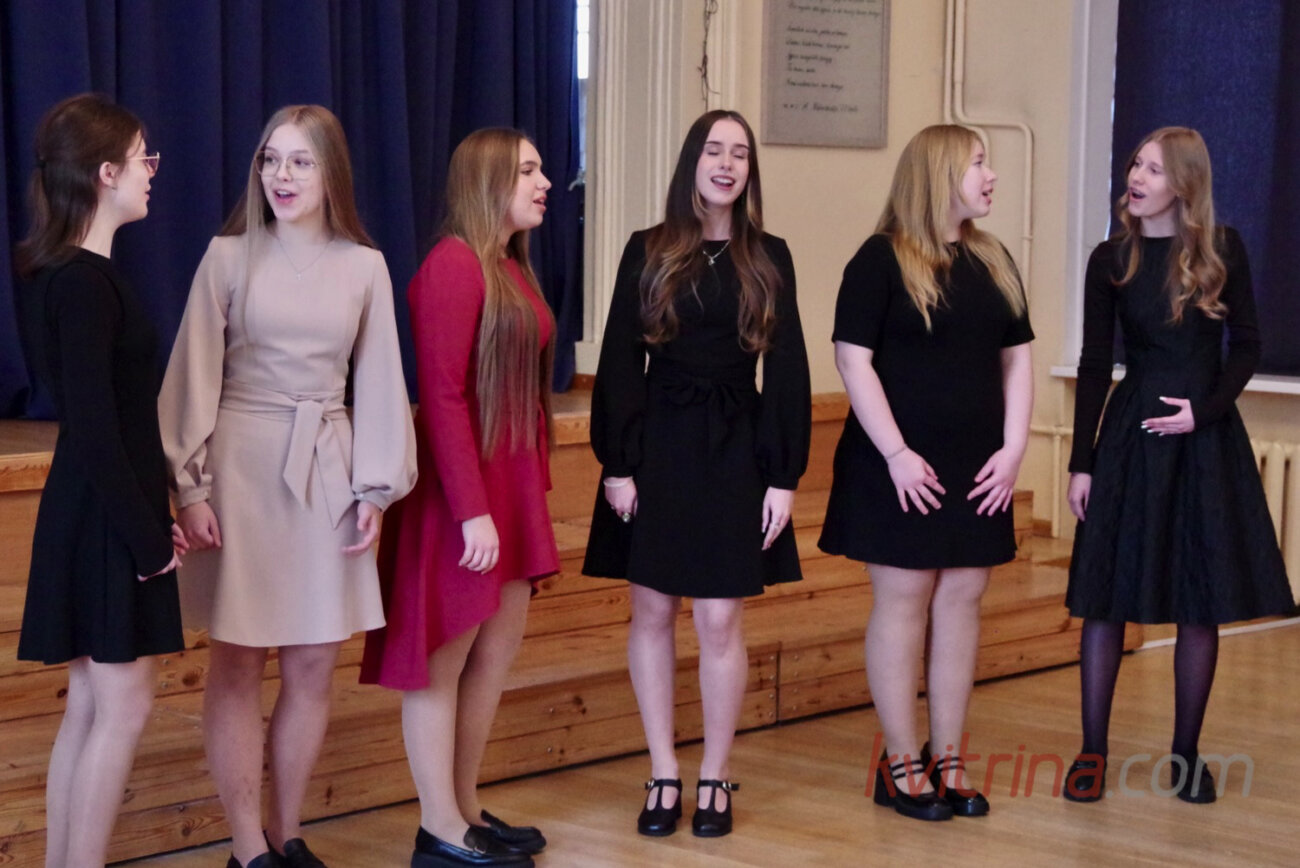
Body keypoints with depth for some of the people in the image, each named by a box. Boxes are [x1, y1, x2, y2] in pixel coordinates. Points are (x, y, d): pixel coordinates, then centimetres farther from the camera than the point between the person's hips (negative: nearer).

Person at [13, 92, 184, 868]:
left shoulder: (66, 274, 11)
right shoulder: (86, 284, -18)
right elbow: (94, 430, -21)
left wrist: (153, 515, 12)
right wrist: (148, 533, -16)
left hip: (99, 513, 9)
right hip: (106, 520, -9)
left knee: (91, 706, 13)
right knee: (122, 707, -3)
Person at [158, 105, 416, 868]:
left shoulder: (364, 266, 4)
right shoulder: (229, 256, -2)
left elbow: (377, 382, 7)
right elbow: (195, 376, -2)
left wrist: (375, 490, 3)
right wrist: (190, 487, -6)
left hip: (326, 471, 2)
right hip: (242, 464, -2)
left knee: (313, 668, 7)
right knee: (239, 666, 2)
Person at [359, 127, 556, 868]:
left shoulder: (513, 268, 13)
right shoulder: (454, 265, -15)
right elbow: (443, 397, -20)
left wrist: (534, 487, 13)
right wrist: (473, 510, -23)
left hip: (512, 484, 9)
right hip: (461, 486, -9)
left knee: (500, 647, 14)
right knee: (442, 658, 0)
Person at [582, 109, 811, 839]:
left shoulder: (769, 258, 4)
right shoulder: (648, 252, 2)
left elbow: (787, 371, 2)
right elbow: (619, 363, -1)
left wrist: (785, 475, -4)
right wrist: (616, 464, -7)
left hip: (735, 450, 0)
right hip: (657, 445, 0)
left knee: (720, 620, 1)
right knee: (653, 614, 5)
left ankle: (716, 776, 15)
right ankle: (664, 774, 16)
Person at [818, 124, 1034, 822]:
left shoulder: (993, 262, 12)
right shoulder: (881, 259, -6)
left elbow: (1016, 360, 13)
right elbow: (853, 360, -10)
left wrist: (1013, 449, 1)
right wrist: (896, 454, -16)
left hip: (977, 470, 6)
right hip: (903, 466, -5)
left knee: (962, 599, 6)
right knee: (903, 600, -1)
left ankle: (948, 760, 15)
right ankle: (900, 763, 7)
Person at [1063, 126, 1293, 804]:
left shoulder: (1223, 251, -1)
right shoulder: (1112, 259, 0)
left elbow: (1246, 345, 5)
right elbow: (1094, 364, 2)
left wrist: (1206, 409, -11)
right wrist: (1081, 462, -1)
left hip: (1206, 437, 0)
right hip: (1131, 435, 0)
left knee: (1201, 604, 4)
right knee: (1106, 596, 0)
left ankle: (1186, 754, 16)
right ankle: (1092, 752, 9)